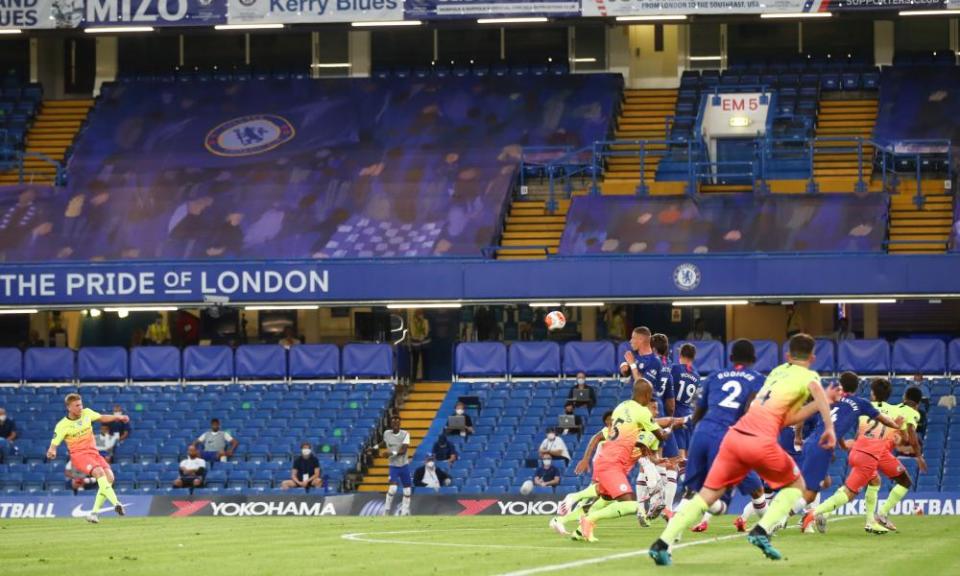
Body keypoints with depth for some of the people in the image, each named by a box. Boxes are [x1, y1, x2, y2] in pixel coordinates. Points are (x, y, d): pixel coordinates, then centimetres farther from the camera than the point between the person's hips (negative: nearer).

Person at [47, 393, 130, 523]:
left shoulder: (87, 413, 2)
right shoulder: (62, 425, -10)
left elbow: (101, 418, 22)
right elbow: (54, 445, -9)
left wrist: (118, 417, 13)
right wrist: (51, 452, -31)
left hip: (93, 452, 6)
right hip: (79, 455, -6)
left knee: (109, 477, -15)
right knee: (99, 472, -32)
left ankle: (95, 513, -9)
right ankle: (116, 503, -42)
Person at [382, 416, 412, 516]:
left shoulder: (405, 434, -11)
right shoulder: (386, 433, -3)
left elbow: (404, 450, -22)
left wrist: (392, 453, -35)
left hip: (404, 465, 1)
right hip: (393, 466, -1)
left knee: (407, 490, 7)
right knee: (393, 488, -19)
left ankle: (405, 511, 21)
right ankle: (386, 510, -7)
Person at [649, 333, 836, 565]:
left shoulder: (777, 372, 28)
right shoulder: (809, 376, 9)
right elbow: (817, 390, -16)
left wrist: (817, 406, 23)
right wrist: (829, 427, -18)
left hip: (735, 435, 5)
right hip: (761, 441, -5)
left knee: (707, 494, 7)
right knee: (796, 485, 19)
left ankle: (662, 543, -7)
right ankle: (761, 531, -1)